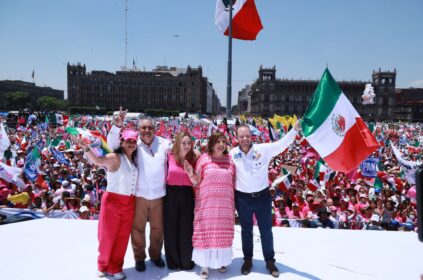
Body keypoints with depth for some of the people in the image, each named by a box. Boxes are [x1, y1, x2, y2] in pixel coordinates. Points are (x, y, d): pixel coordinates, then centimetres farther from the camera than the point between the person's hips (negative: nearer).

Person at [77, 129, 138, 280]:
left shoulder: (134, 160, 8)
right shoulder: (115, 157, -13)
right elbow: (98, 160, -32)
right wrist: (86, 148, -50)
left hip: (129, 203, 6)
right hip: (113, 200, -6)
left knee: (122, 237, 14)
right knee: (107, 236, 7)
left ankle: (115, 267, 30)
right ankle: (103, 265, 30)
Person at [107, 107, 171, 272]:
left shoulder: (164, 144, 0)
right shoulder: (134, 144, -5)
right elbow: (113, 144, -10)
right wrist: (117, 126, -25)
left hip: (159, 195, 2)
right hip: (139, 195, -1)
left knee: (158, 228, 17)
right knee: (138, 228, 12)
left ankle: (155, 255, 38)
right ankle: (139, 257, 32)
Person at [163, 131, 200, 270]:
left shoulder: (193, 159, -2)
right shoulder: (170, 157, -2)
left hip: (187, 195, 0)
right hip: (171, 195, 0)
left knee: (186, 229, 8)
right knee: (171, 229, 9)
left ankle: (187, 261, 23)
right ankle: (172, 261, 24)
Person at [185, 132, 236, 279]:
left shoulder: (230, 160, 4)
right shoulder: (204, 159, -2)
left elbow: (234, 183, 8)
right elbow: (196, 181, -1)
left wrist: (234, 204, 6)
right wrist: (190, 173, -22)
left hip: (225, 204, 2)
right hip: (206, 204, -2)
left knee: (223, 233, 11)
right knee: (206, 233, 2)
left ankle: (221, 261, 28)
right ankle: (205, 265, 13)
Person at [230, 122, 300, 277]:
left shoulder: (264, 149, -9)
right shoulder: (232, 153, -4)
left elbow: (282, 144, -17)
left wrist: (295, 129, -28)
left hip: (262, 196, -1)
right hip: (243, 198, 1)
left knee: (266, 231, 13)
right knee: (246, 230, 17)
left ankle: (270, 261, 31)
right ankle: (248, 260, 35)